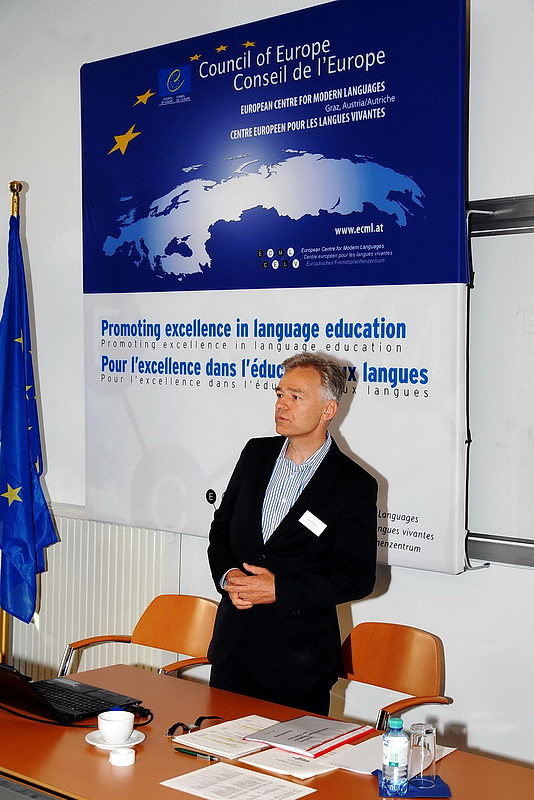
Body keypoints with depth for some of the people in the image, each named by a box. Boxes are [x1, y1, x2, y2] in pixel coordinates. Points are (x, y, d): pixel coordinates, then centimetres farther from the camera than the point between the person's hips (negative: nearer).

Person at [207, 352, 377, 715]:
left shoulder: (355, 484, -10)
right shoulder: (257, 454, 5)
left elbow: (358, 577, -11)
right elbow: (222, 527, 12)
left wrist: (280, 590, -19)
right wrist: (228, 575, -7)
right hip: (233, 645, 5)